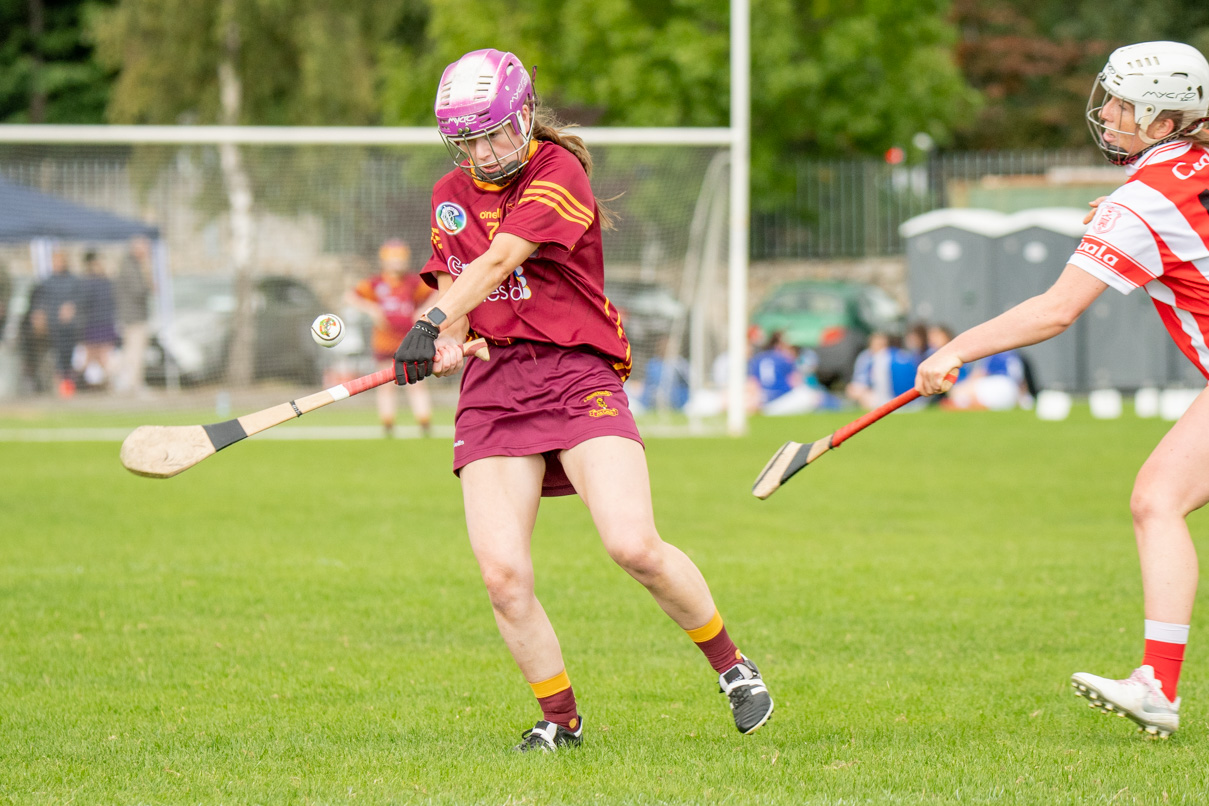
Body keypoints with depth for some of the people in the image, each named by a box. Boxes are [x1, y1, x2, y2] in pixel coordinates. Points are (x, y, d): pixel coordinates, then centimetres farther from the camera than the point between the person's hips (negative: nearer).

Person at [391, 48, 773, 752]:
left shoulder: (559, 170, -5)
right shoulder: (451, 195, 16)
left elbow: (500, 259, -19)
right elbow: (453, 285, 15)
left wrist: (433, 321, -30)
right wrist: (443, 343, -8)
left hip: (578, 375, -5)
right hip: (492, 386, 5)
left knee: (633, 545, -19)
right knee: (502, 572, -11)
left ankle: (731, 665, 5)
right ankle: (560, 719, 8)